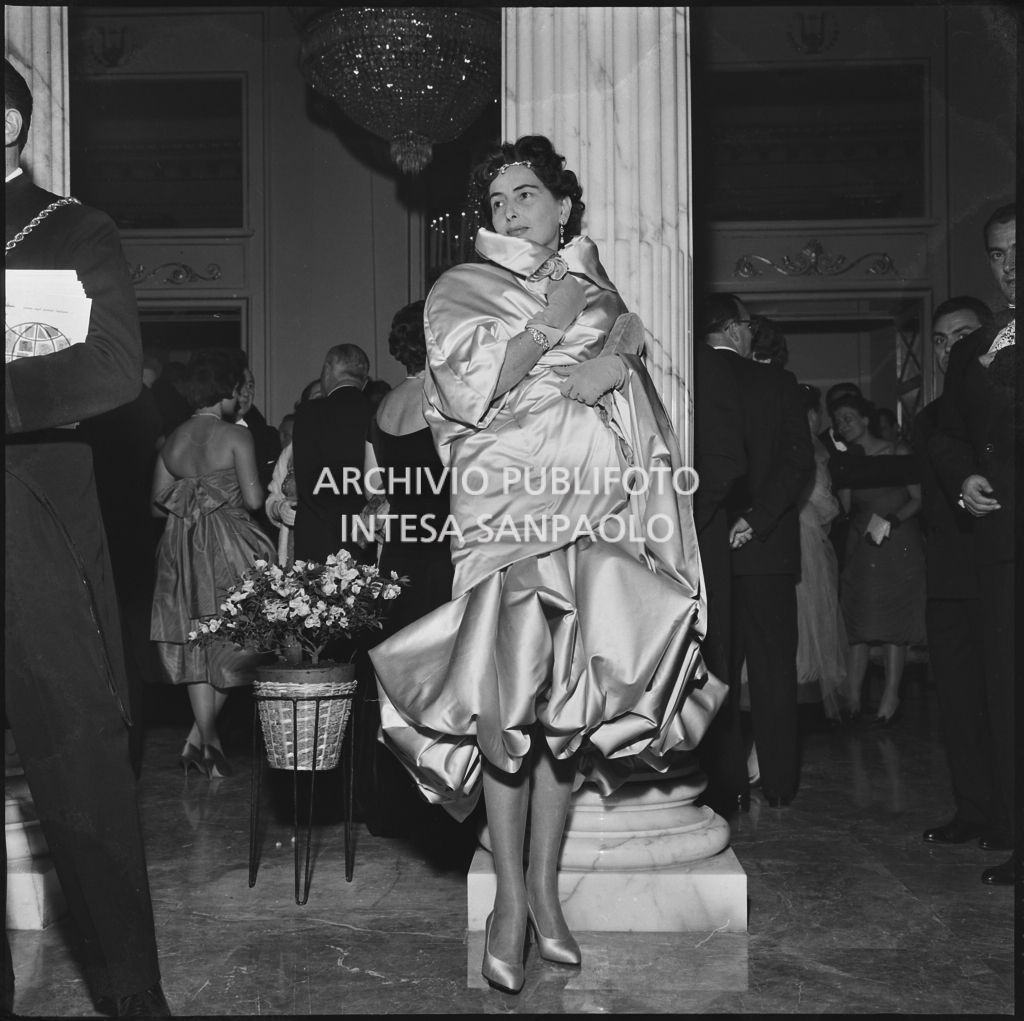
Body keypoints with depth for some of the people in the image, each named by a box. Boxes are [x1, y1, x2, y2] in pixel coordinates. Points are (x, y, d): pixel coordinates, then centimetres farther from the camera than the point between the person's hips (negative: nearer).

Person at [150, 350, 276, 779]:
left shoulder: (173, 439, 7)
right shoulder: (236, 436, -10)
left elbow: (158, 504, 8)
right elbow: (253, 499, -15)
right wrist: (257, 488, 6)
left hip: (182, 548, 6)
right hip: (228, 547, -6)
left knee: (197, 645, 11)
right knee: (233, 640, 6)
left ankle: (206, 739, 13)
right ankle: (201, 736, 0)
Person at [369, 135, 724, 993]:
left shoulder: (594, 290, 21)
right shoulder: (461, 290, 8)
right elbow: (465, 392, -6)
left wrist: (616, 360, -7)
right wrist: (548, 322, -7)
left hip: (593, 512, 4)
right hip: (506, 512, -3)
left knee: (574, 694, 0)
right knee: (512, 693, -13)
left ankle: (543, 883, 12)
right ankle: (509, 896, -4)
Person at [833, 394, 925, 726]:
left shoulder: (898, 452, 4)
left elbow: (919, 498, -1)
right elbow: (846, 508, 6)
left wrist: (891, 520, -13)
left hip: (899, 543, -3)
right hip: (861, 546, 3)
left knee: (894, 622, -5)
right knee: (858, 623, -5)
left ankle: (890, 699, -2)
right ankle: (852, 699, -7)